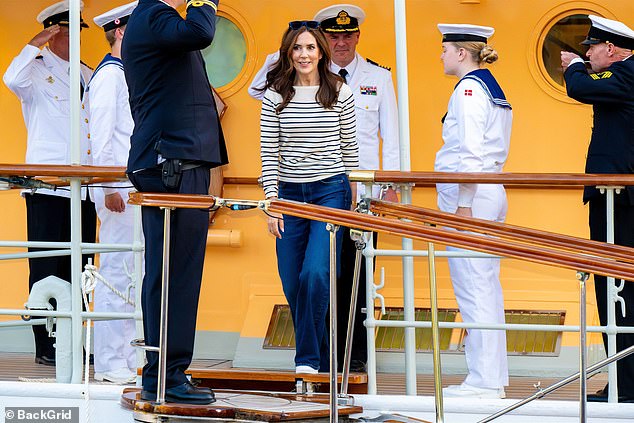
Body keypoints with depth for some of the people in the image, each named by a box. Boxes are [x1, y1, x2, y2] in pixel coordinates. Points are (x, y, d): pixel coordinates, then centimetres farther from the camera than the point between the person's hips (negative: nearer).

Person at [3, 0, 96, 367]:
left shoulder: (87, 75, 19)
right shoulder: (38, 70, 0)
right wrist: (37, 44, -17)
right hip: (49, 188, -6)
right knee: (48, 268, -4)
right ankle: (46, 346, -2)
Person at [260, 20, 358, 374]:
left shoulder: (340, 93, 2)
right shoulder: (275, 95, 3)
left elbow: (349, 148, 7)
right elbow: (269, 153, 3)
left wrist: (353, 196, 9)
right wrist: (272, 202, -3)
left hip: (331, 191, -3)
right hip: (290, 194, 3)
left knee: (315, 274, -19)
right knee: (293, 283, 4)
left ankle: (308, 358, -12)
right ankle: (322, 358, 19)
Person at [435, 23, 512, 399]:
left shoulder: (469, 89, -12)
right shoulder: (491, 87, 17)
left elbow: (470, 152, -19)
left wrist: (463, 205, -20)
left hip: (470, 195, -10)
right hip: (491, 192, 10)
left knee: (473, 290, -8)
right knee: (486, 289, 11)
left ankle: (483, 381, -8)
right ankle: (493, 378, 14)